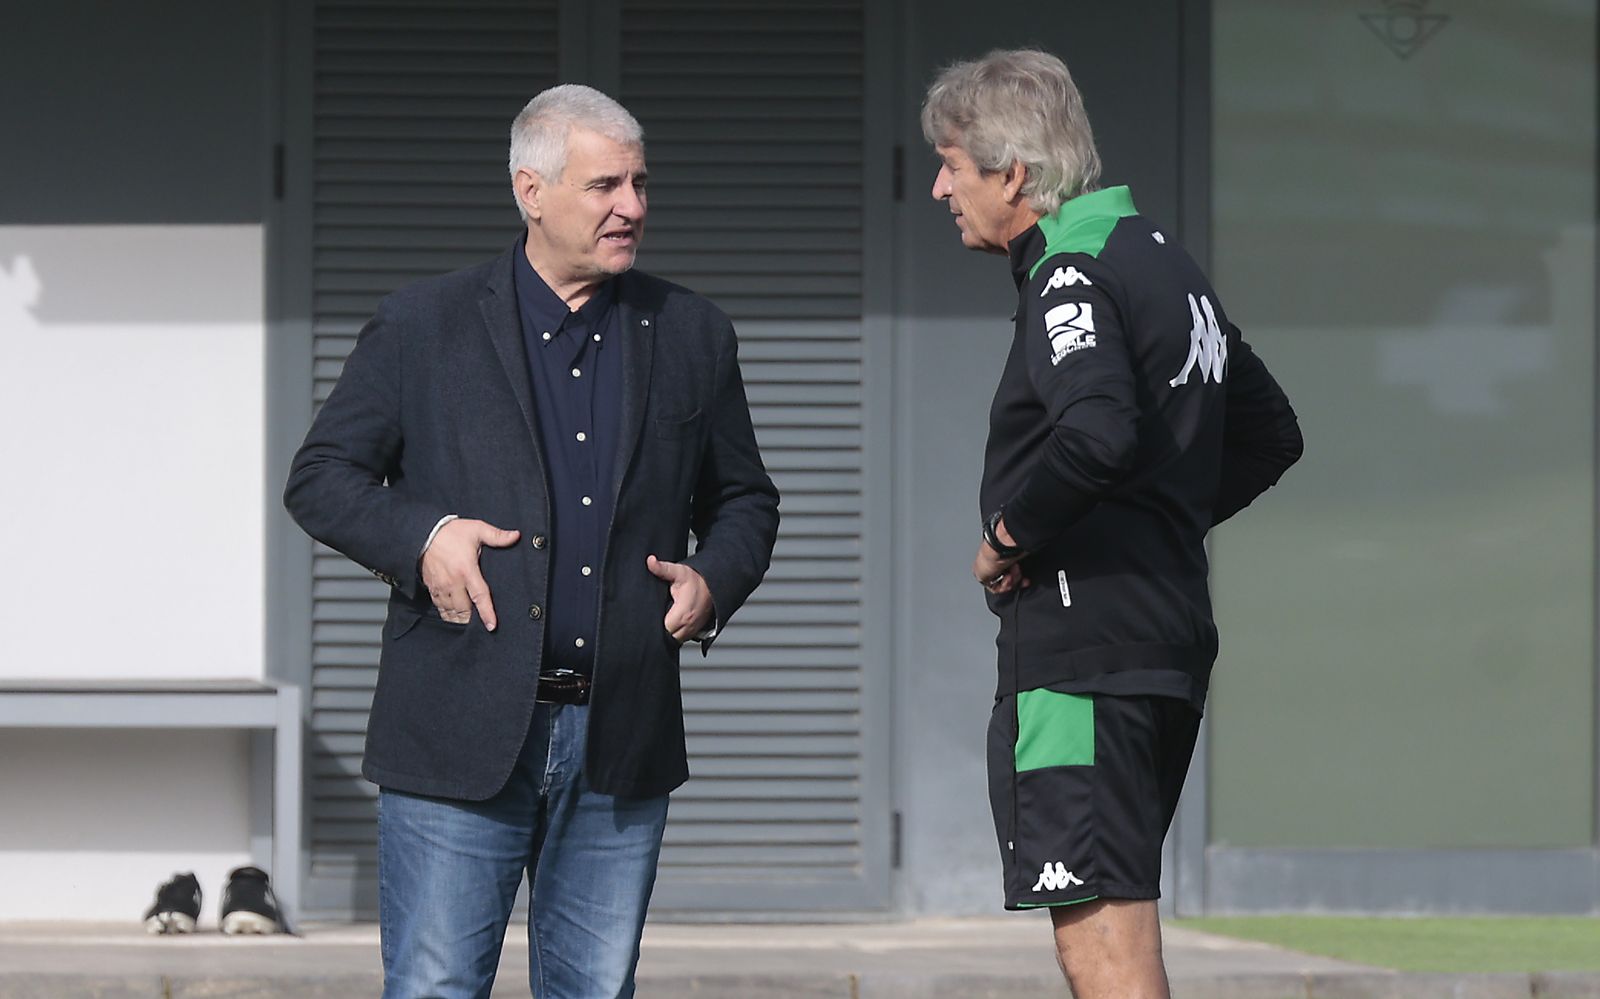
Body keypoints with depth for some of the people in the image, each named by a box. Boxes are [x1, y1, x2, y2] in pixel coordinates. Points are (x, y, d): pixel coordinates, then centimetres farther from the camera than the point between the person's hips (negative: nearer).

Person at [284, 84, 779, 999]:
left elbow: (744, 500, 20)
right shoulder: (424, 328, 2)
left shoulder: (692, 337, 11)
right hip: (462, 740, -3)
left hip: (621, 749, 3)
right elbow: (320, 477, 5)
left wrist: (714, 580, -1)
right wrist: (422, 536, -12)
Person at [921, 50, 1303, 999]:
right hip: (1170, 638, 10)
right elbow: (1271, 434, 28)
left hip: (1081, 653, -10)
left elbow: (1098, 434, -31)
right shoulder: (1166, 260, 18)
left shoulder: (1073, 274, -12)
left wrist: (1008, 533, -15)